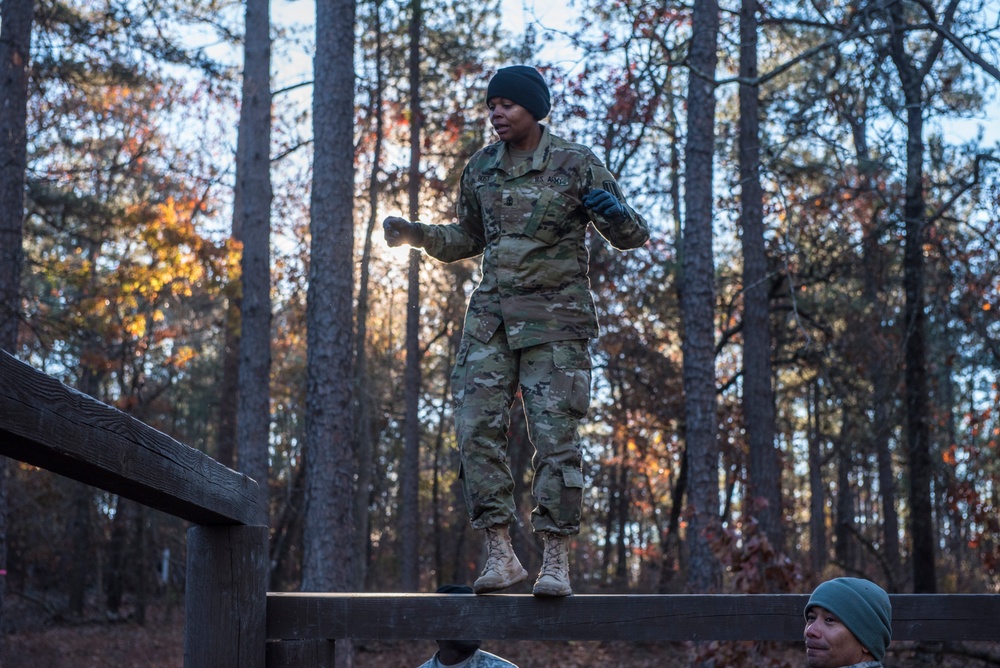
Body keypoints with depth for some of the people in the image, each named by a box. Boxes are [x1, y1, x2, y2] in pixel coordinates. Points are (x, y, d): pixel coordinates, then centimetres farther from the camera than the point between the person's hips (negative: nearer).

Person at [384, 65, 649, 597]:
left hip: (554, 318, -4)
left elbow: (629, 236, 2)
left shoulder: (576, 164, -2)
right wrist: (415, 234, 8)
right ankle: (500, 554, 2)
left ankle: (556, 560, 0)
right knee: (477, 427, -5)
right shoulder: (481, 168, 11)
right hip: (490, 315, 4)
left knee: (555, 434, -6)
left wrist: (616, 215, -21)